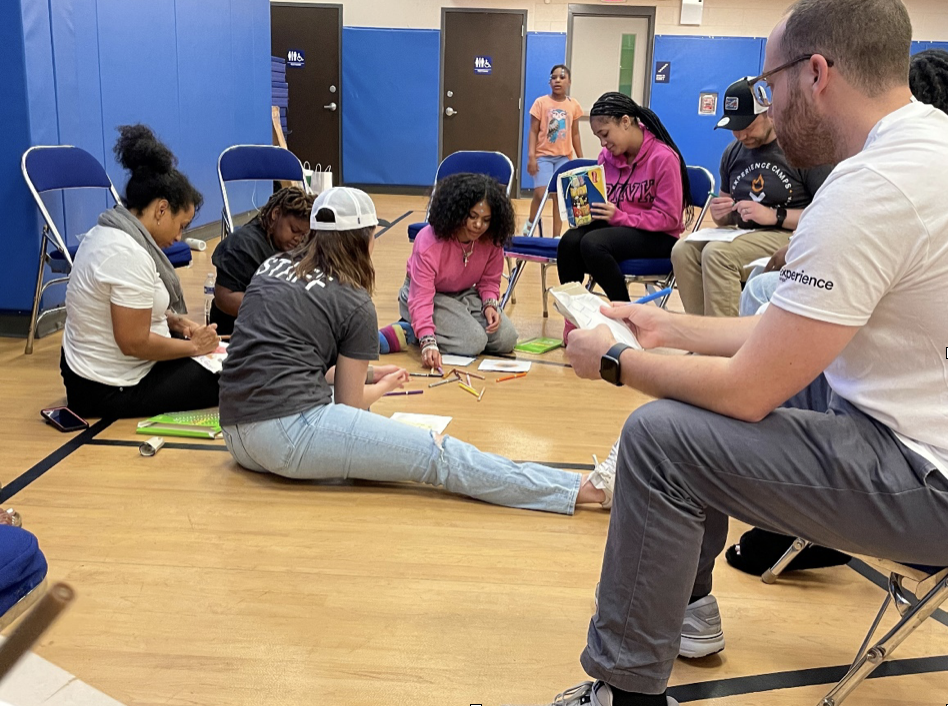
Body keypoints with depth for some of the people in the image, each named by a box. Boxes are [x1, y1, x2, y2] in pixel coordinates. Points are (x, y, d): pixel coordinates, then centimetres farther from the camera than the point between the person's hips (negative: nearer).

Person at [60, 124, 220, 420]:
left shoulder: (106, 231, 4)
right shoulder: (129, 254, -27)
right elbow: (135, 343, -26)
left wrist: (176, 320, 3)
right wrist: (194, 346, -13)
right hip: (112, 390, -10)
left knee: (215, 353, 17)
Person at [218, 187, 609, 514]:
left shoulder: (271, 266, 19)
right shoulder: (354, 302, 0)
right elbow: (350, 403, 7)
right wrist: (383, 386, 30)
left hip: (236, 433, 9)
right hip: (289, 430, -8)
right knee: (439, 455, -9)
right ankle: (579, 489, -10)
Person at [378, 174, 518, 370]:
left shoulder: (491, 241, -14)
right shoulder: (429, 241, -30)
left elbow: (489, 280, 2)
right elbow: (421, 298, -35)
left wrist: (490, 304, -21)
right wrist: (428, 342, -48)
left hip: (465, 295, 7)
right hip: (430, 296, -7)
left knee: (506, 338, -13)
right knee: (472, 341, -28)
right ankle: (408, 333, -12)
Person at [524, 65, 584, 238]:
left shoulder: (574, 106, 4)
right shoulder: (541, 102, -4)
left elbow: (575, 134, 11)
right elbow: (533, 131, -3)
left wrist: (581, 159, 12)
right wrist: (531, 156, -12)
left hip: (564, 157, 2)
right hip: (543, 156, -2)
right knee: (541, 193, -13)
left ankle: (556, 236, 9)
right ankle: (530, 223, 16)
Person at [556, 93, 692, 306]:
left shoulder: (663, 157, -13)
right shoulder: (607, 156, 6)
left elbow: (668, 218, -14)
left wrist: (620, 217, -23)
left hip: (657, 236, -6)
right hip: (616, 227, 6)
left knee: (592, 243, -32)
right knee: (570, 240, -26)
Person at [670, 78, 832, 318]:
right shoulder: (733, 152, 11)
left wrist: (775, 216, -18)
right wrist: (720, 213, -3)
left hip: (792, 236, -7)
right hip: (745, 236, 7)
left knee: (717, 253, -29)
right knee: (683, 250, -17)